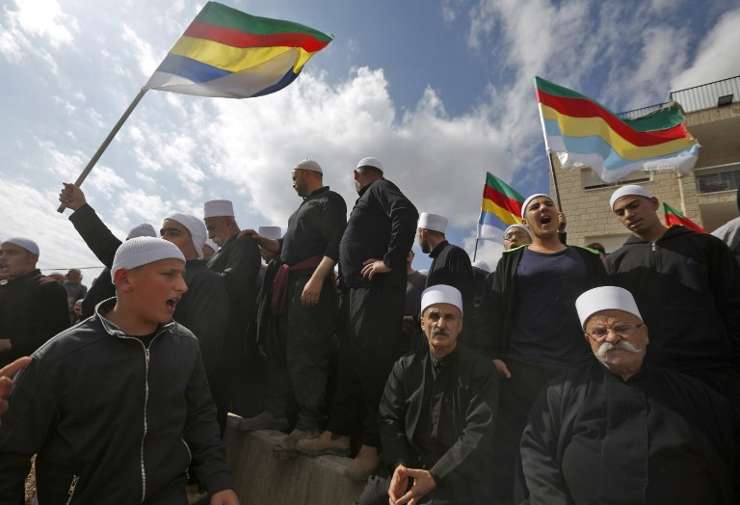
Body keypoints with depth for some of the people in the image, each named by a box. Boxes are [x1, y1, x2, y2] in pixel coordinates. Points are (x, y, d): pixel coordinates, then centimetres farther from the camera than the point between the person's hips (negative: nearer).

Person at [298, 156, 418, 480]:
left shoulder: (380, 188, 5)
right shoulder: (367, 199, 30)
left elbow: (407, 213, -16)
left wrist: (390, 261, -19)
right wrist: (344, 275, 16)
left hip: (377, 287, -9)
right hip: (355, 287, 9)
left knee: (374, 364, -8)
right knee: (350, 362, 10)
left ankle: (373, 446, 2)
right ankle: (338, 434, 19)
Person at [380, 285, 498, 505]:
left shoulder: (482, 371, -7)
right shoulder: (405, 367, 4)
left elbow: (479, 434, -14)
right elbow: (389, 418, 2)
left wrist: (435, 476, -22)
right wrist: (399, 465, -15)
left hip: (458, 476, -3)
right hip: (410, 467, 4)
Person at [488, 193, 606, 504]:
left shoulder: (587, 260, 15)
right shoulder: (512, 261, 12)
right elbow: (496, 309, 3)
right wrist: (494, 355, -7)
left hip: (580, 368, 2)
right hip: (522, 368, -1)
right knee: (512, 447, 0)